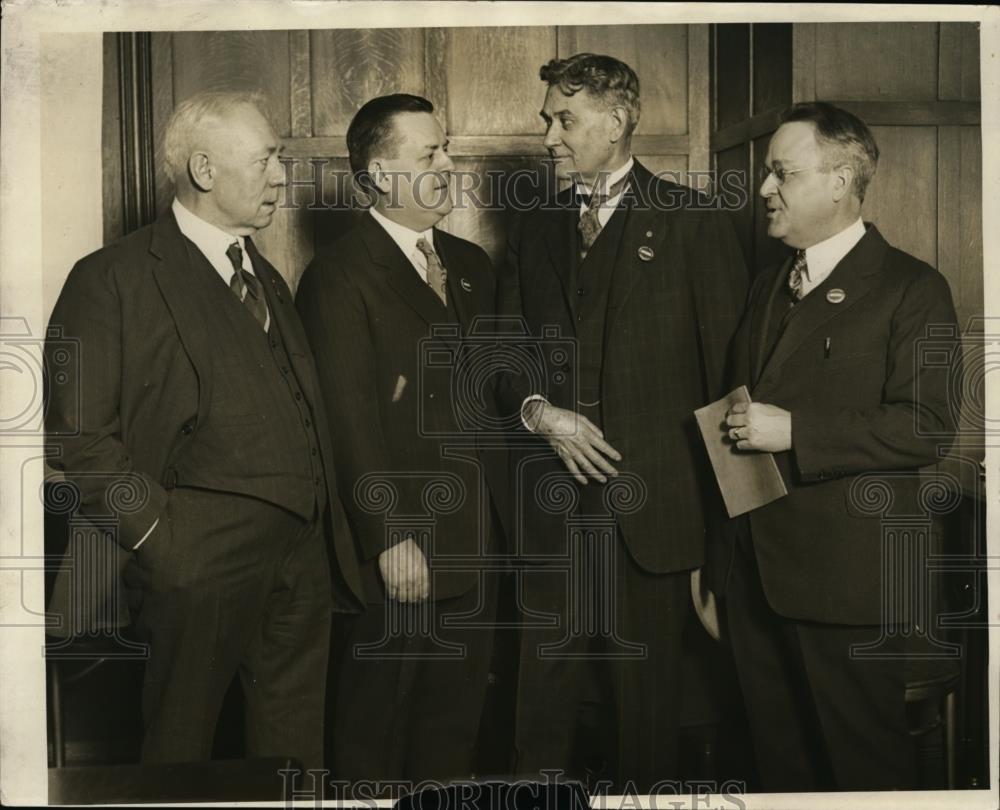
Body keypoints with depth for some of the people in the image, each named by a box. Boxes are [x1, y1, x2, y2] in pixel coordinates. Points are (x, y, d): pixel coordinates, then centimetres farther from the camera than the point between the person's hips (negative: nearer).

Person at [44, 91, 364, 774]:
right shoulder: (113, 278, -6)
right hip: (203, 557, -6)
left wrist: (329, 532, 9)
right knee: (181, 746, 9)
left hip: (304, 556, 7)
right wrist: (156, 532, -15)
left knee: (295, 751, 15)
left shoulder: (267, 278, 18)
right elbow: (77, 434, -11)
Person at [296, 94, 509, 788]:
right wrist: (390, 537, -18)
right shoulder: (340, 278, -11)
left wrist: (501, 508, 8)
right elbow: (350, 422, -16)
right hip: (401, 547, -6)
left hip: (476, 540, 7)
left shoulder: (471, 264, 12)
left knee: (457, 717, 18)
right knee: (375, 726, 10)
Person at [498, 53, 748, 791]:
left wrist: (719, 493, -4)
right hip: (554, 499, 4)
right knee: (549, 681, 7)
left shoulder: (694, 222, 0)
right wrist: (540, 412, -5)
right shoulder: (535, 231, 15)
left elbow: (728, 355, -2)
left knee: (645, 676, 6)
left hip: (651, 500, -4)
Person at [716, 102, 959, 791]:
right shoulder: (767, 289, 16)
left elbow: (927, 425, -16)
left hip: (845, 579, -7)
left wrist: (795, 431, -20)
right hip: (757, 572, 7)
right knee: (780, 759, 16)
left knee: (864, 763, 5)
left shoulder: (911, 289, -7)